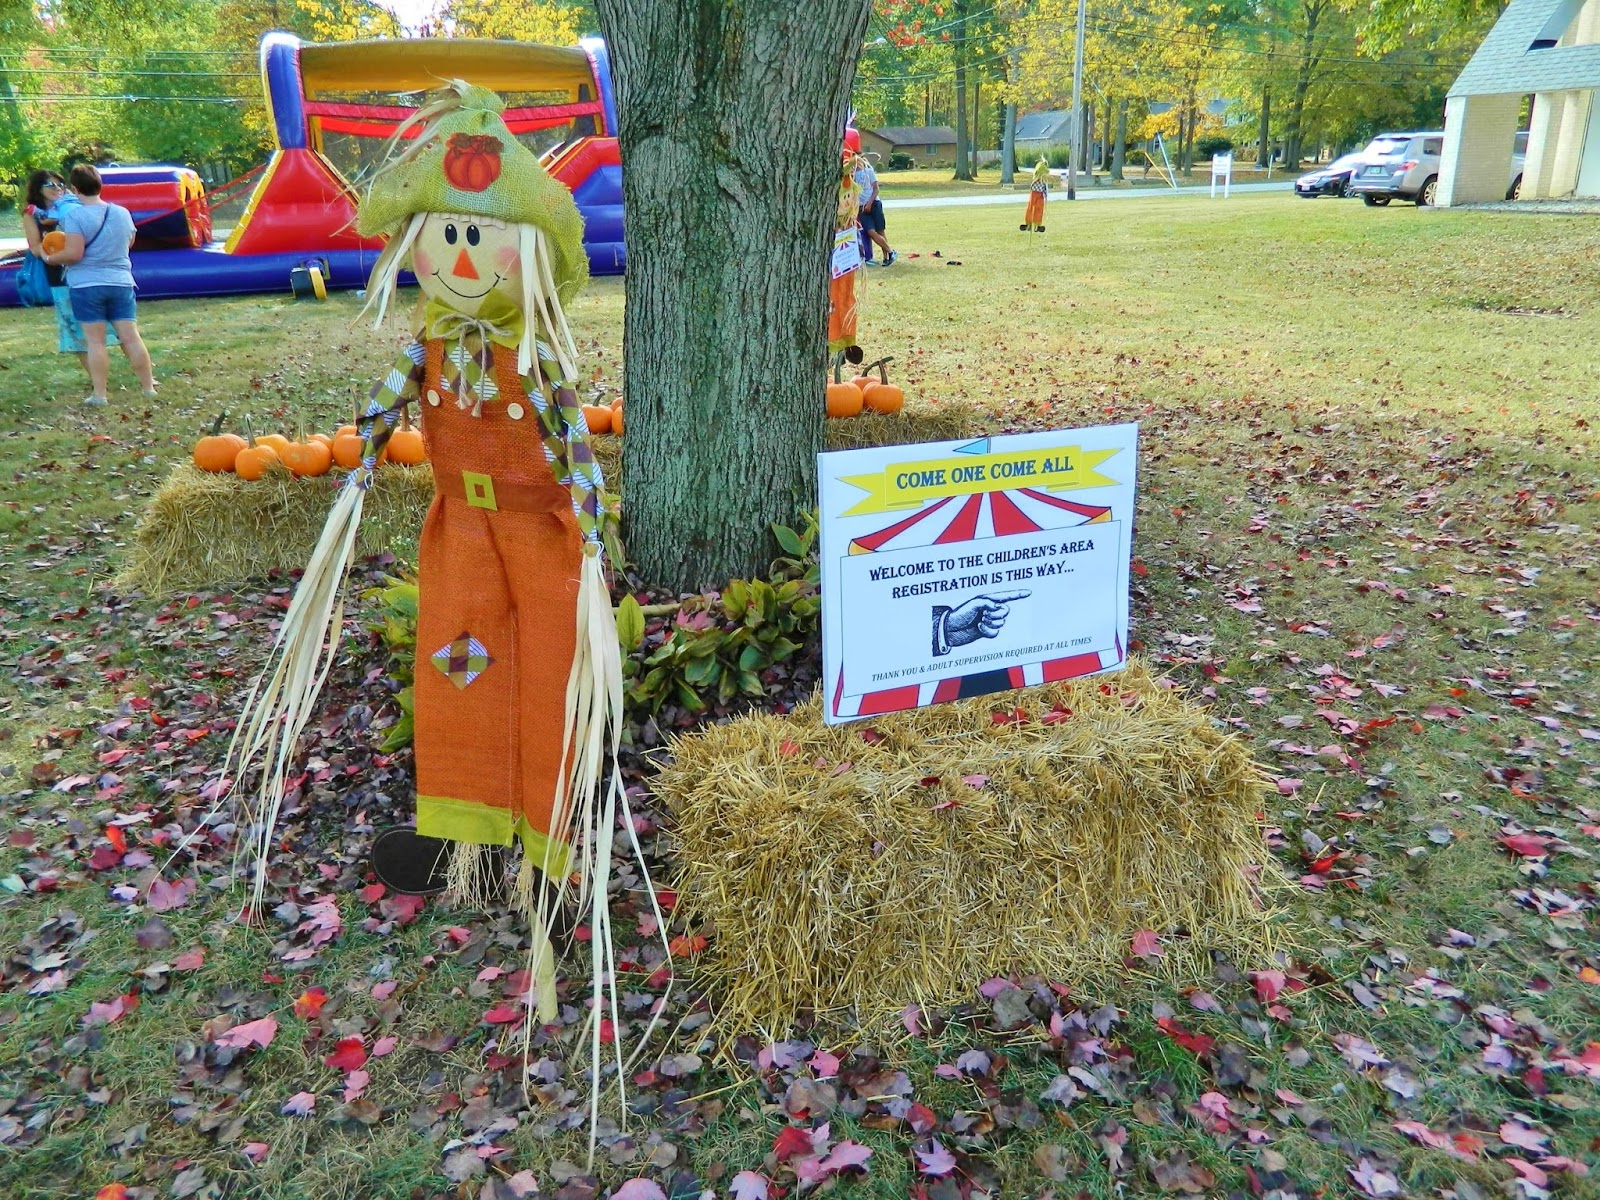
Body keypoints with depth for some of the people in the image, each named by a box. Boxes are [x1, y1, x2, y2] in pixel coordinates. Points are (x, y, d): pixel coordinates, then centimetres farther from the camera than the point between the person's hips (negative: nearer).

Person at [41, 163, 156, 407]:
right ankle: (148, 387, 7)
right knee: (131, 337, 5)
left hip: (86, 286, -4)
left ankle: (99, 394, 0)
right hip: (121, 283, 4)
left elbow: (74, 253, -16)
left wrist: (50, 259, 1)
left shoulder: (75, 215, -12)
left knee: (95, 341, -1)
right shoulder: (123, 213, 5)